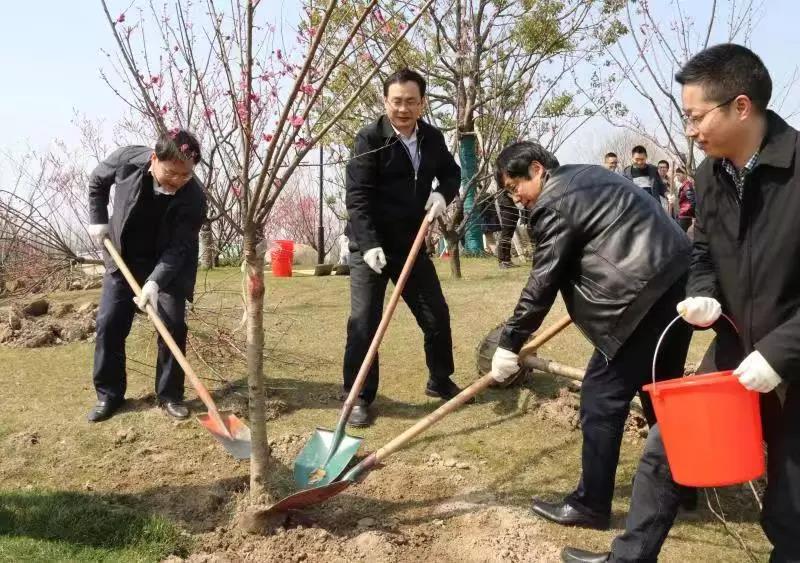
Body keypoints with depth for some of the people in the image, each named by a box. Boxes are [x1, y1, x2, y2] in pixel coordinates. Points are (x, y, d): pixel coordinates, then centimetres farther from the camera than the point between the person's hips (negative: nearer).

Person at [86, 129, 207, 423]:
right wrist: (98, 220, -5)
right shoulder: (127, 160, -23)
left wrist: (155, 281, -38)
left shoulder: (193, 197, -28)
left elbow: (178, 247, -26)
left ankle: (170, 395, 7)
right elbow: (97, 181, 0)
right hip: (123, 258, 2)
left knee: (173, 325, -8)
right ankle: (108, 395, 13)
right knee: (109, 324, 0)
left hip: (168, 265, -2)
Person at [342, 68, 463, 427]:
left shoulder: (432, 138, 2)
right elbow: (357, 197, -18)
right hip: (370, 246, -5)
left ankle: (440, 381, 31)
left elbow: (451, 172, 19)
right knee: (364, 323, -5)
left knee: (436, 315, 11)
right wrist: (368, 244, -29)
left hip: (411, 244, 5)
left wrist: (443, 193, -5)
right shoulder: (369, 139, -13)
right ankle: (359, 398, 7)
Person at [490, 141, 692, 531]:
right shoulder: (588, 175, 21)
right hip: (679, 281, 10)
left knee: (601, 398, -2)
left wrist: (509, 343, -1)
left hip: (643, 296, -10)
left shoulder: (552, 203, -9)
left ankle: (590, 504, 8)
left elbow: (542, 282, -9)